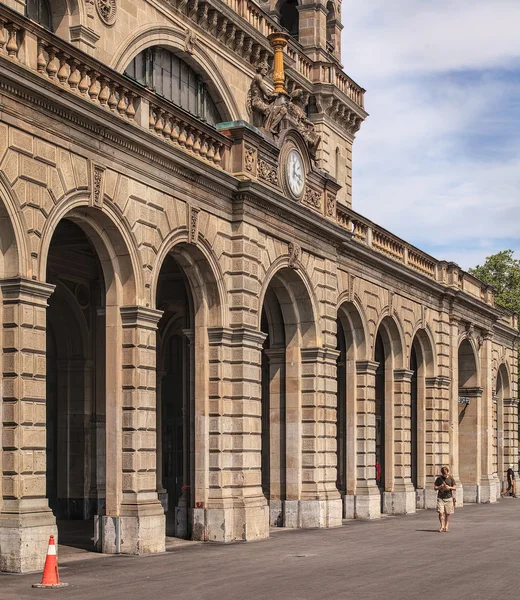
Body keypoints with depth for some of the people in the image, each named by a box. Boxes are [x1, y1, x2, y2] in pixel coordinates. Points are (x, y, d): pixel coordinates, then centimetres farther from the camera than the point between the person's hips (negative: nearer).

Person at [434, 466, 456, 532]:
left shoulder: (451, 478, 3)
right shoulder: (439, 479, 2)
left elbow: (455, 488, 3)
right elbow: (435, 488, 4)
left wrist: (449, 487, -16)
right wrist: (440, 487, -16)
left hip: (448, 498, 0)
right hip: (440, 498, 0)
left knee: (448, 513, 2)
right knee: (441, 512, -10)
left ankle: (446, 526, 15)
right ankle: (442, 526, 0)